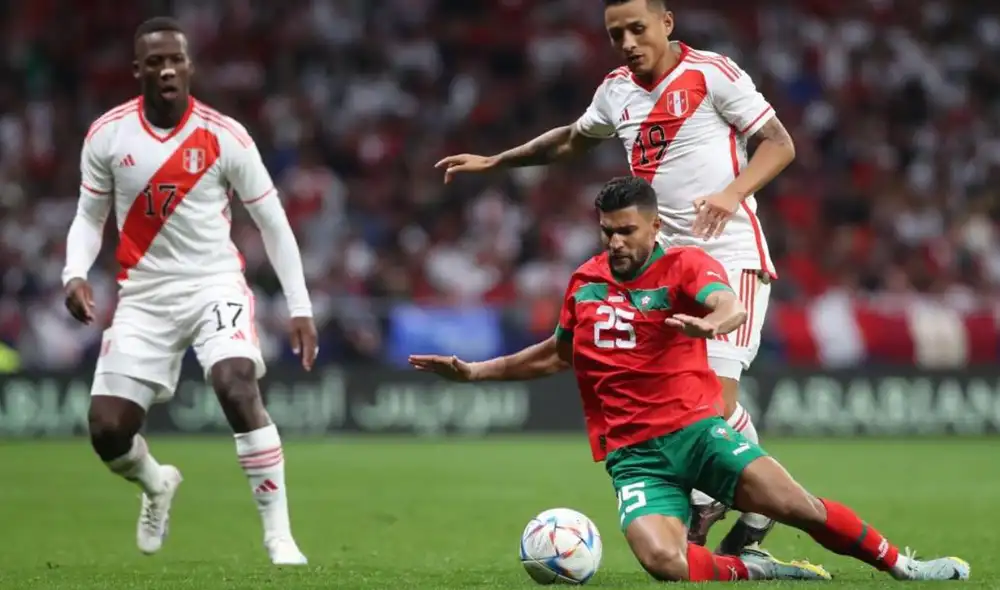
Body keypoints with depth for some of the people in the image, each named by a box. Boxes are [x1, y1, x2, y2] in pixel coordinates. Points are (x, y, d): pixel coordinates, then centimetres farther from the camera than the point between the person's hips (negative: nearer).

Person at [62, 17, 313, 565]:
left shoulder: (225, 135, -8)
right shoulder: (107, 134, -3)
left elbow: (272, 221, 1)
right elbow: (90, 215, 10)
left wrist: (299, 307, -1)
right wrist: (75, 273, -10)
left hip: (215, 285, -2)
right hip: (144, 294, 2)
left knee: (238, 389, -29)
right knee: (107, 430, -5)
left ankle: (279, 535, -20)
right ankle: (156, 484, 33)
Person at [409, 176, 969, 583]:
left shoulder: (685, 265, -2)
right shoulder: (585, 282, 12)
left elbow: (731, 307, -25)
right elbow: (557, 355, 29)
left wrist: (712, 323, -50)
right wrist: (472, 371, 26)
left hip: (695, 426, -2)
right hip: (633, 455, 2)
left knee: (795, 504, -21)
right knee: (665, 562, -29)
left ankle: (900, 565, 2)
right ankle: (753, 570, -2)